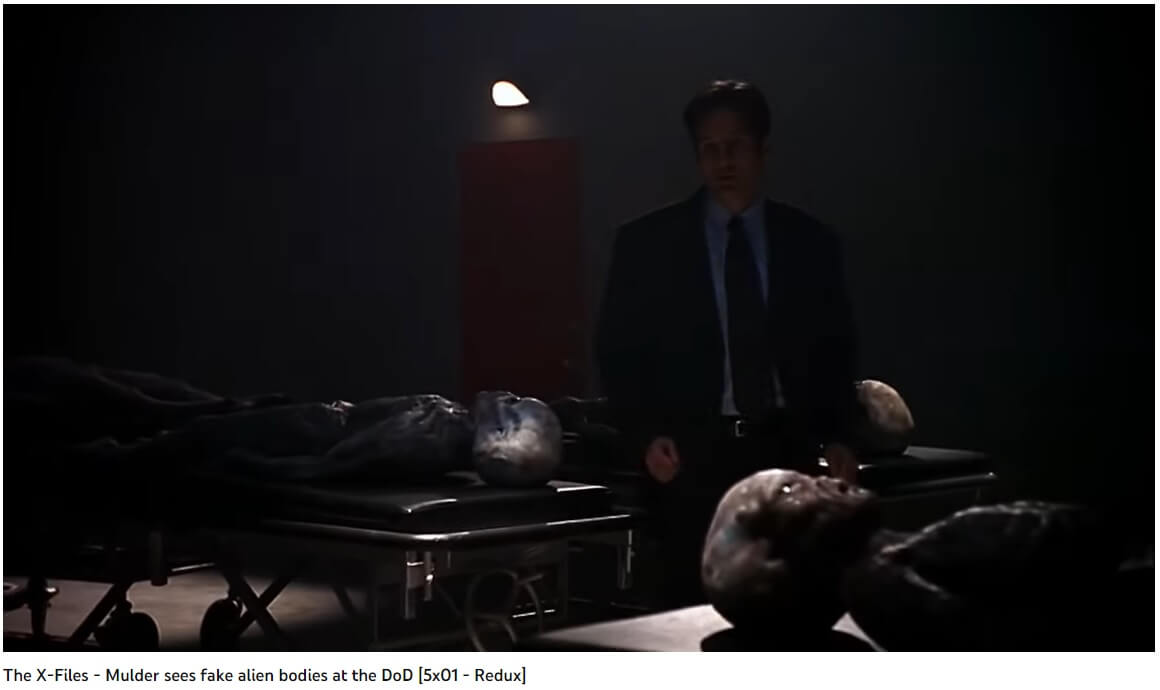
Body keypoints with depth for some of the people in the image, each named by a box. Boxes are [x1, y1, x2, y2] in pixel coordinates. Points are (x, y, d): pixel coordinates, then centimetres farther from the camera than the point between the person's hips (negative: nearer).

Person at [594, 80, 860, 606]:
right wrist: (646, 435, -8)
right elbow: (618, 352, 4)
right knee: (696, 604, -5)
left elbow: (835, 352, 14)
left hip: (787, 452, 2)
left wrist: (834, 436, 2)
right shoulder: (647, 242, 4)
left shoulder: (810, 242, 9)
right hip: (692, 456, -1)